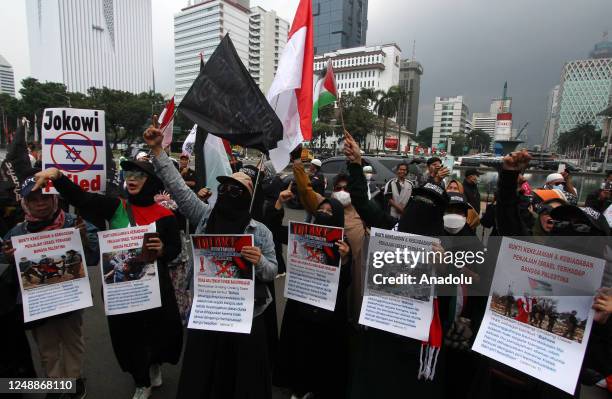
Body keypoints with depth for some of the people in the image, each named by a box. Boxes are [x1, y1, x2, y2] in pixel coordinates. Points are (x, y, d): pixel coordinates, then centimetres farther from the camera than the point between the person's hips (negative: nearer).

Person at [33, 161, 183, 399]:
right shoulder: (116, 207, -2)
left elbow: (176, 249, 0)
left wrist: (162, 251, -21)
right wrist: (57, 175, -30)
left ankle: (155, 363, 46)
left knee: (161, 329, 9)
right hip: (120, 286, 2)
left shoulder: (164, 215, -6)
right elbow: (80, 198, -15)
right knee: (127, 333, 14)